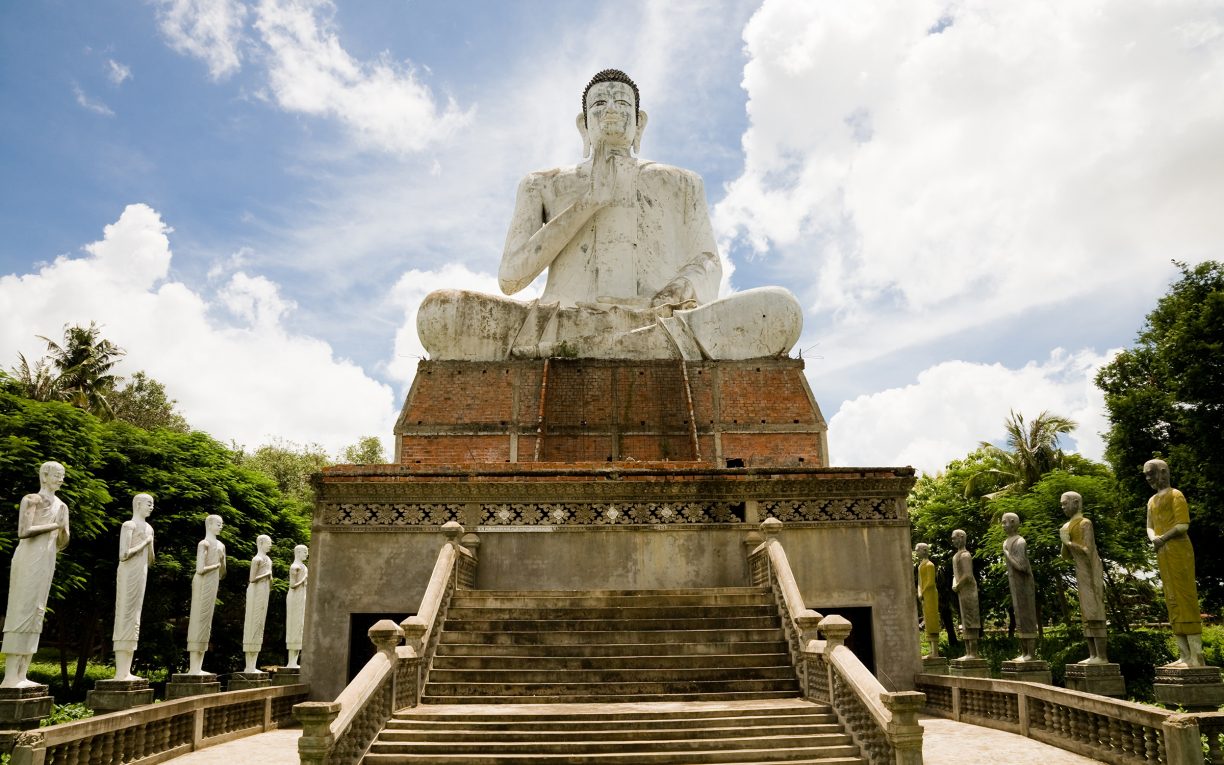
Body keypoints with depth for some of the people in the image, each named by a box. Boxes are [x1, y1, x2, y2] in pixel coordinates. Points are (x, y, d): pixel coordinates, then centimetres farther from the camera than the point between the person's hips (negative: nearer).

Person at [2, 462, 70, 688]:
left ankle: (21, 674, 3)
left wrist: (63, 528, -1)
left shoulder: (61, 507, 18)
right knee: (22, 612, -11)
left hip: (48, 561, 7)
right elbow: (23, 532, -14)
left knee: (36, 614, 3)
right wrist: (52, 526, -8)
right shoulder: (31, 499, 0)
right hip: (29, 558, -7)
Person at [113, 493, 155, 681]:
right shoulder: (129, 525, -7)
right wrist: (144, 543, -11)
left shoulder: (148, 528, 16)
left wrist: (150, 543, 4)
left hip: (141, 576, 8)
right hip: (129, 575, -8)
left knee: (134, 622, 8)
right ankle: (120, 673, -7)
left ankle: (126, 672, 11)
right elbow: (123, 554, -19)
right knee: (125, 620, -8)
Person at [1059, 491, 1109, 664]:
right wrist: (1064, 543, 0)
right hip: (1080, 573, 9)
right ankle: (1093, 655, 9)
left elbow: (1089, 552, -18)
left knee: (1095, 614, -10)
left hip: (1090, 572, -9)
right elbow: (1065, 555, 16)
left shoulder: (1084, 523, -11)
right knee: (1086, 616, 7)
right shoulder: (1066, 526, 15)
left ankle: (1102, 656, -10)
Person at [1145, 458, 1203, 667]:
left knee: (1185, 599, -10)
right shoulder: (1152, 501, 20)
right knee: (1172, 602, 6)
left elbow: (1183, 525, -13)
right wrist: (1153, 538, -3)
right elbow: (1150, 527, 17)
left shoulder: (1175, 495, -4)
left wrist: (1163, 538, -15)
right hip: (1162, 554, 8)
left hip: (1178, 550, -8)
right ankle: (1184, 655, 8)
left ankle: (1197, 656, -11)